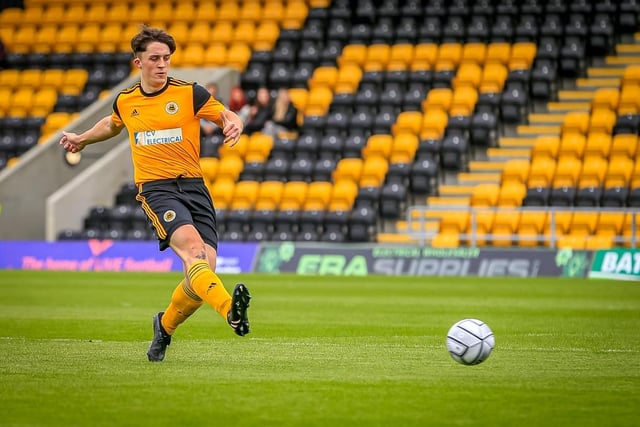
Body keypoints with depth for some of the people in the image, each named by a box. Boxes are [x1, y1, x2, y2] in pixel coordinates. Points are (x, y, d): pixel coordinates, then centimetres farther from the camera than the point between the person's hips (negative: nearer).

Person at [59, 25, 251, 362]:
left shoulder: (189, 93, 4)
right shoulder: (125, 101, 12)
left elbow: (226, 116, 6)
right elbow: (113, 124, 35)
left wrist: (234, 124, -17)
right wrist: (82, 139, 45)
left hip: (193, 185, 1)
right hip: (155, 188, -1)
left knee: (204, 268, -10)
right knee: (192, 246, -28)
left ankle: (165, 326, 19)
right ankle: (230, 309, -52)